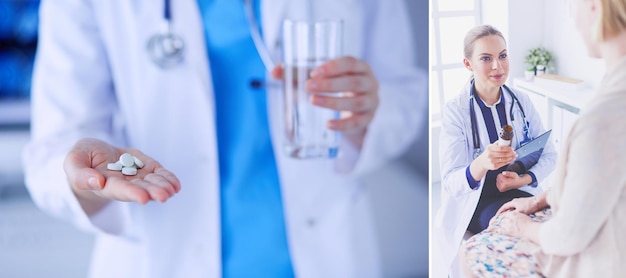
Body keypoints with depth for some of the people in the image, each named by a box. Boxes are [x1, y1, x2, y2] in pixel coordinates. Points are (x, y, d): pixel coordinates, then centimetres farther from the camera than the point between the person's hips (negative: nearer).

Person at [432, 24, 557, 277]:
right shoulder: (455, 111, -11)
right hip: (472, 202, -4)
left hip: (519, 192, 4)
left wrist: (524, 179, -15)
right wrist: (481, 165, -39)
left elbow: (549, 155, 6)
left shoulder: (521, 102, 2)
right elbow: (451, 182, -17)